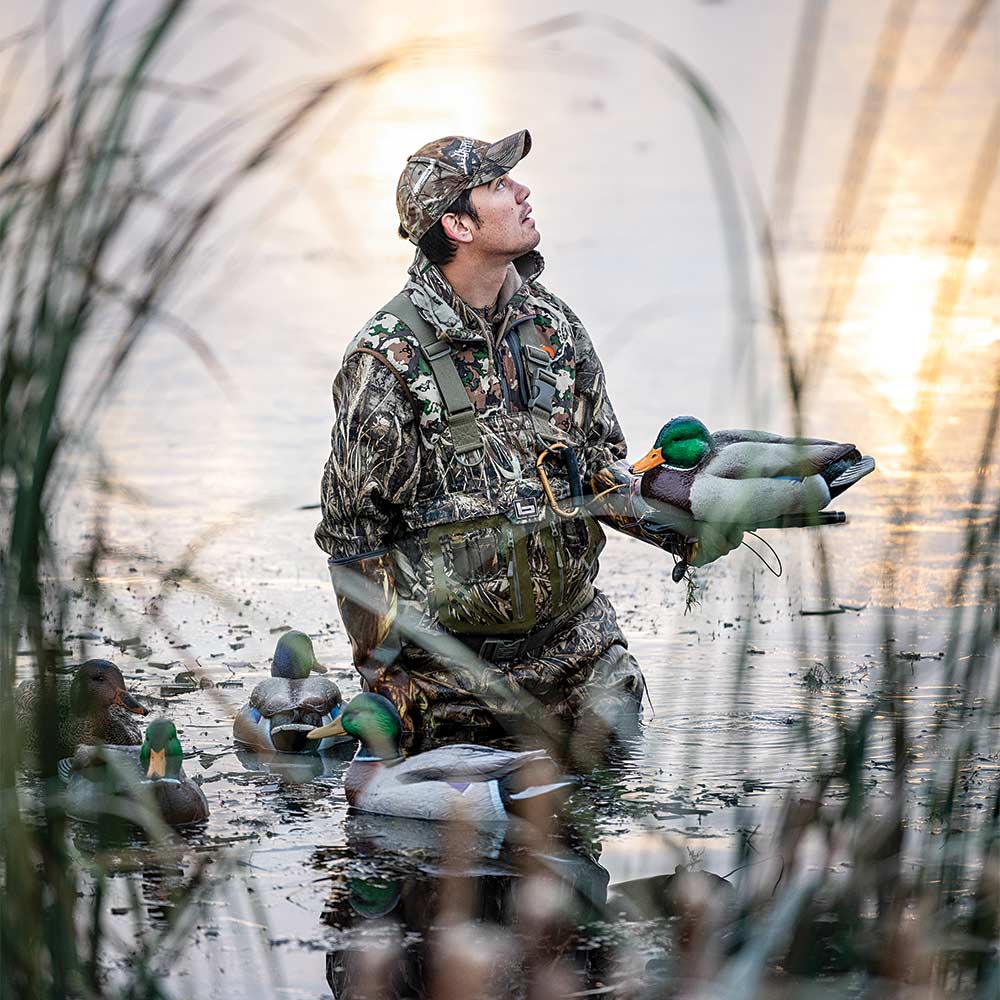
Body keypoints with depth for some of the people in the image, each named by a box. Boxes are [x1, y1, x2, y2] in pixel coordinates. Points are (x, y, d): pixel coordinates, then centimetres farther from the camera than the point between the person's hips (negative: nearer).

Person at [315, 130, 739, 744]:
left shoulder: (553, 326, 4)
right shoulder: (388, 357, -14)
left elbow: (601, 469, 13)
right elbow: (354, 530, -10)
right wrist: (384, 669, -11)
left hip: (572, 634, 5)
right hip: (450, 658, -5)